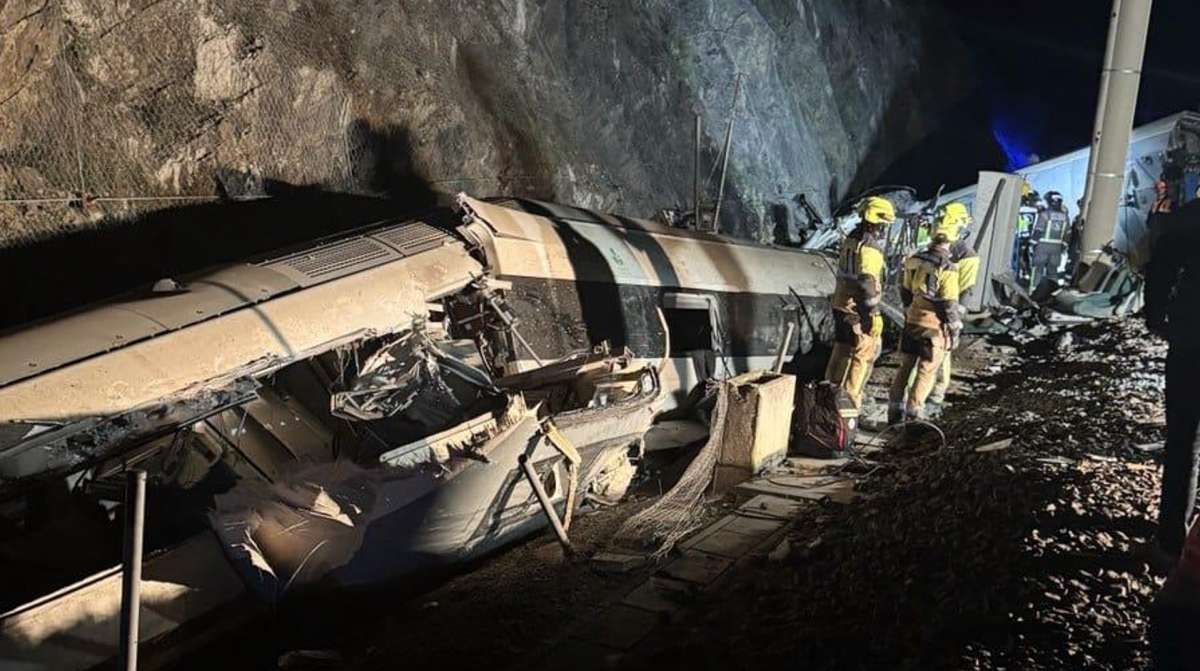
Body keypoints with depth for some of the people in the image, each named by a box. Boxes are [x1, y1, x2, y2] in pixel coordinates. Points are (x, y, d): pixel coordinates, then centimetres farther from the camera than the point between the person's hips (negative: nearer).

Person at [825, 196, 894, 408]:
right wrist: (874, 315, -22)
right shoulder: (869, 248, -20)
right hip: (858, 310, -8)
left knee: (842, 349, 18)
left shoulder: (850, 240, 7)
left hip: (841, 304, 8)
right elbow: (867, 285, -26)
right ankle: (850, 396, 7)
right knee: (864, 352, 4)